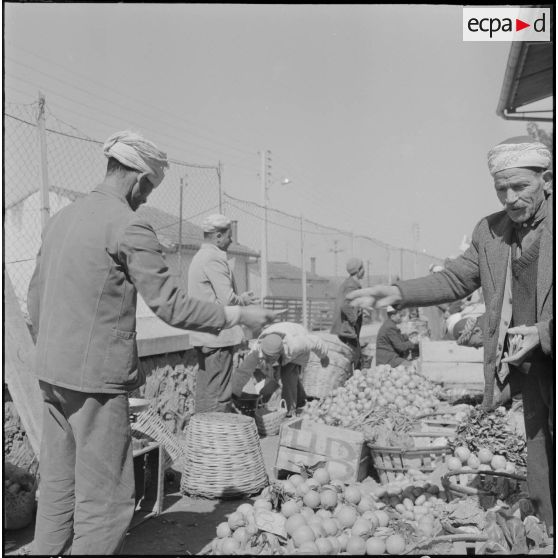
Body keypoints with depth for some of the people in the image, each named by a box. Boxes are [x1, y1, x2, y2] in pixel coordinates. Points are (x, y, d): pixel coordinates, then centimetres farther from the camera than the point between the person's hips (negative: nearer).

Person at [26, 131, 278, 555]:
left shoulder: (63, 218, 11)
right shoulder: (130, 227, -14)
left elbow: (35, 299, 16)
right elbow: (172, 307, -15)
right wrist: (238, 315, -4)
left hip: (50, 374, 9)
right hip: (97, 379, -9)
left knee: (58, 485, 18)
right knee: (106, 499, 2)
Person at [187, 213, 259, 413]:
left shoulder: (199, 257, 18)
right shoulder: (214, 259, -15)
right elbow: (228, 299, -19)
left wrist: (239, 298, 14)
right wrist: (244, 301, 1)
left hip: (203, 336, 10)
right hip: (218, 336, -10)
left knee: (204, 391, 15)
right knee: (218, 395, -4)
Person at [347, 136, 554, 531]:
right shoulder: (490, 231, 6)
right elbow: (454, 280, 10)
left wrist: (544, 332, -22)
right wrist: (398, 292, -3)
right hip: (531, 369, 5)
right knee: (541, 483, 14)